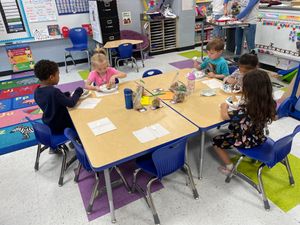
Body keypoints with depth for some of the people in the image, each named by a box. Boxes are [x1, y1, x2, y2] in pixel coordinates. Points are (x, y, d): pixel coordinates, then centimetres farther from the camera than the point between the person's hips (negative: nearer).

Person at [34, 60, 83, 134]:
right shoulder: (54, 91, -29)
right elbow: (71, 103, -27)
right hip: (59, 127, -8)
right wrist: (78, 91, -11)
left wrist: (67, 94, 0)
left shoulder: (37, 91, -3)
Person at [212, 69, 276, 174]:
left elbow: (224, 116, -25)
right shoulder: (270, 103, -17)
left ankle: (229, 167, 16)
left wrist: (224, 106, -5)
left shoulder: (245, 108, -36)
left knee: (216, 141, 11)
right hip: (259, 138, 6)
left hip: (244, 141, -6)